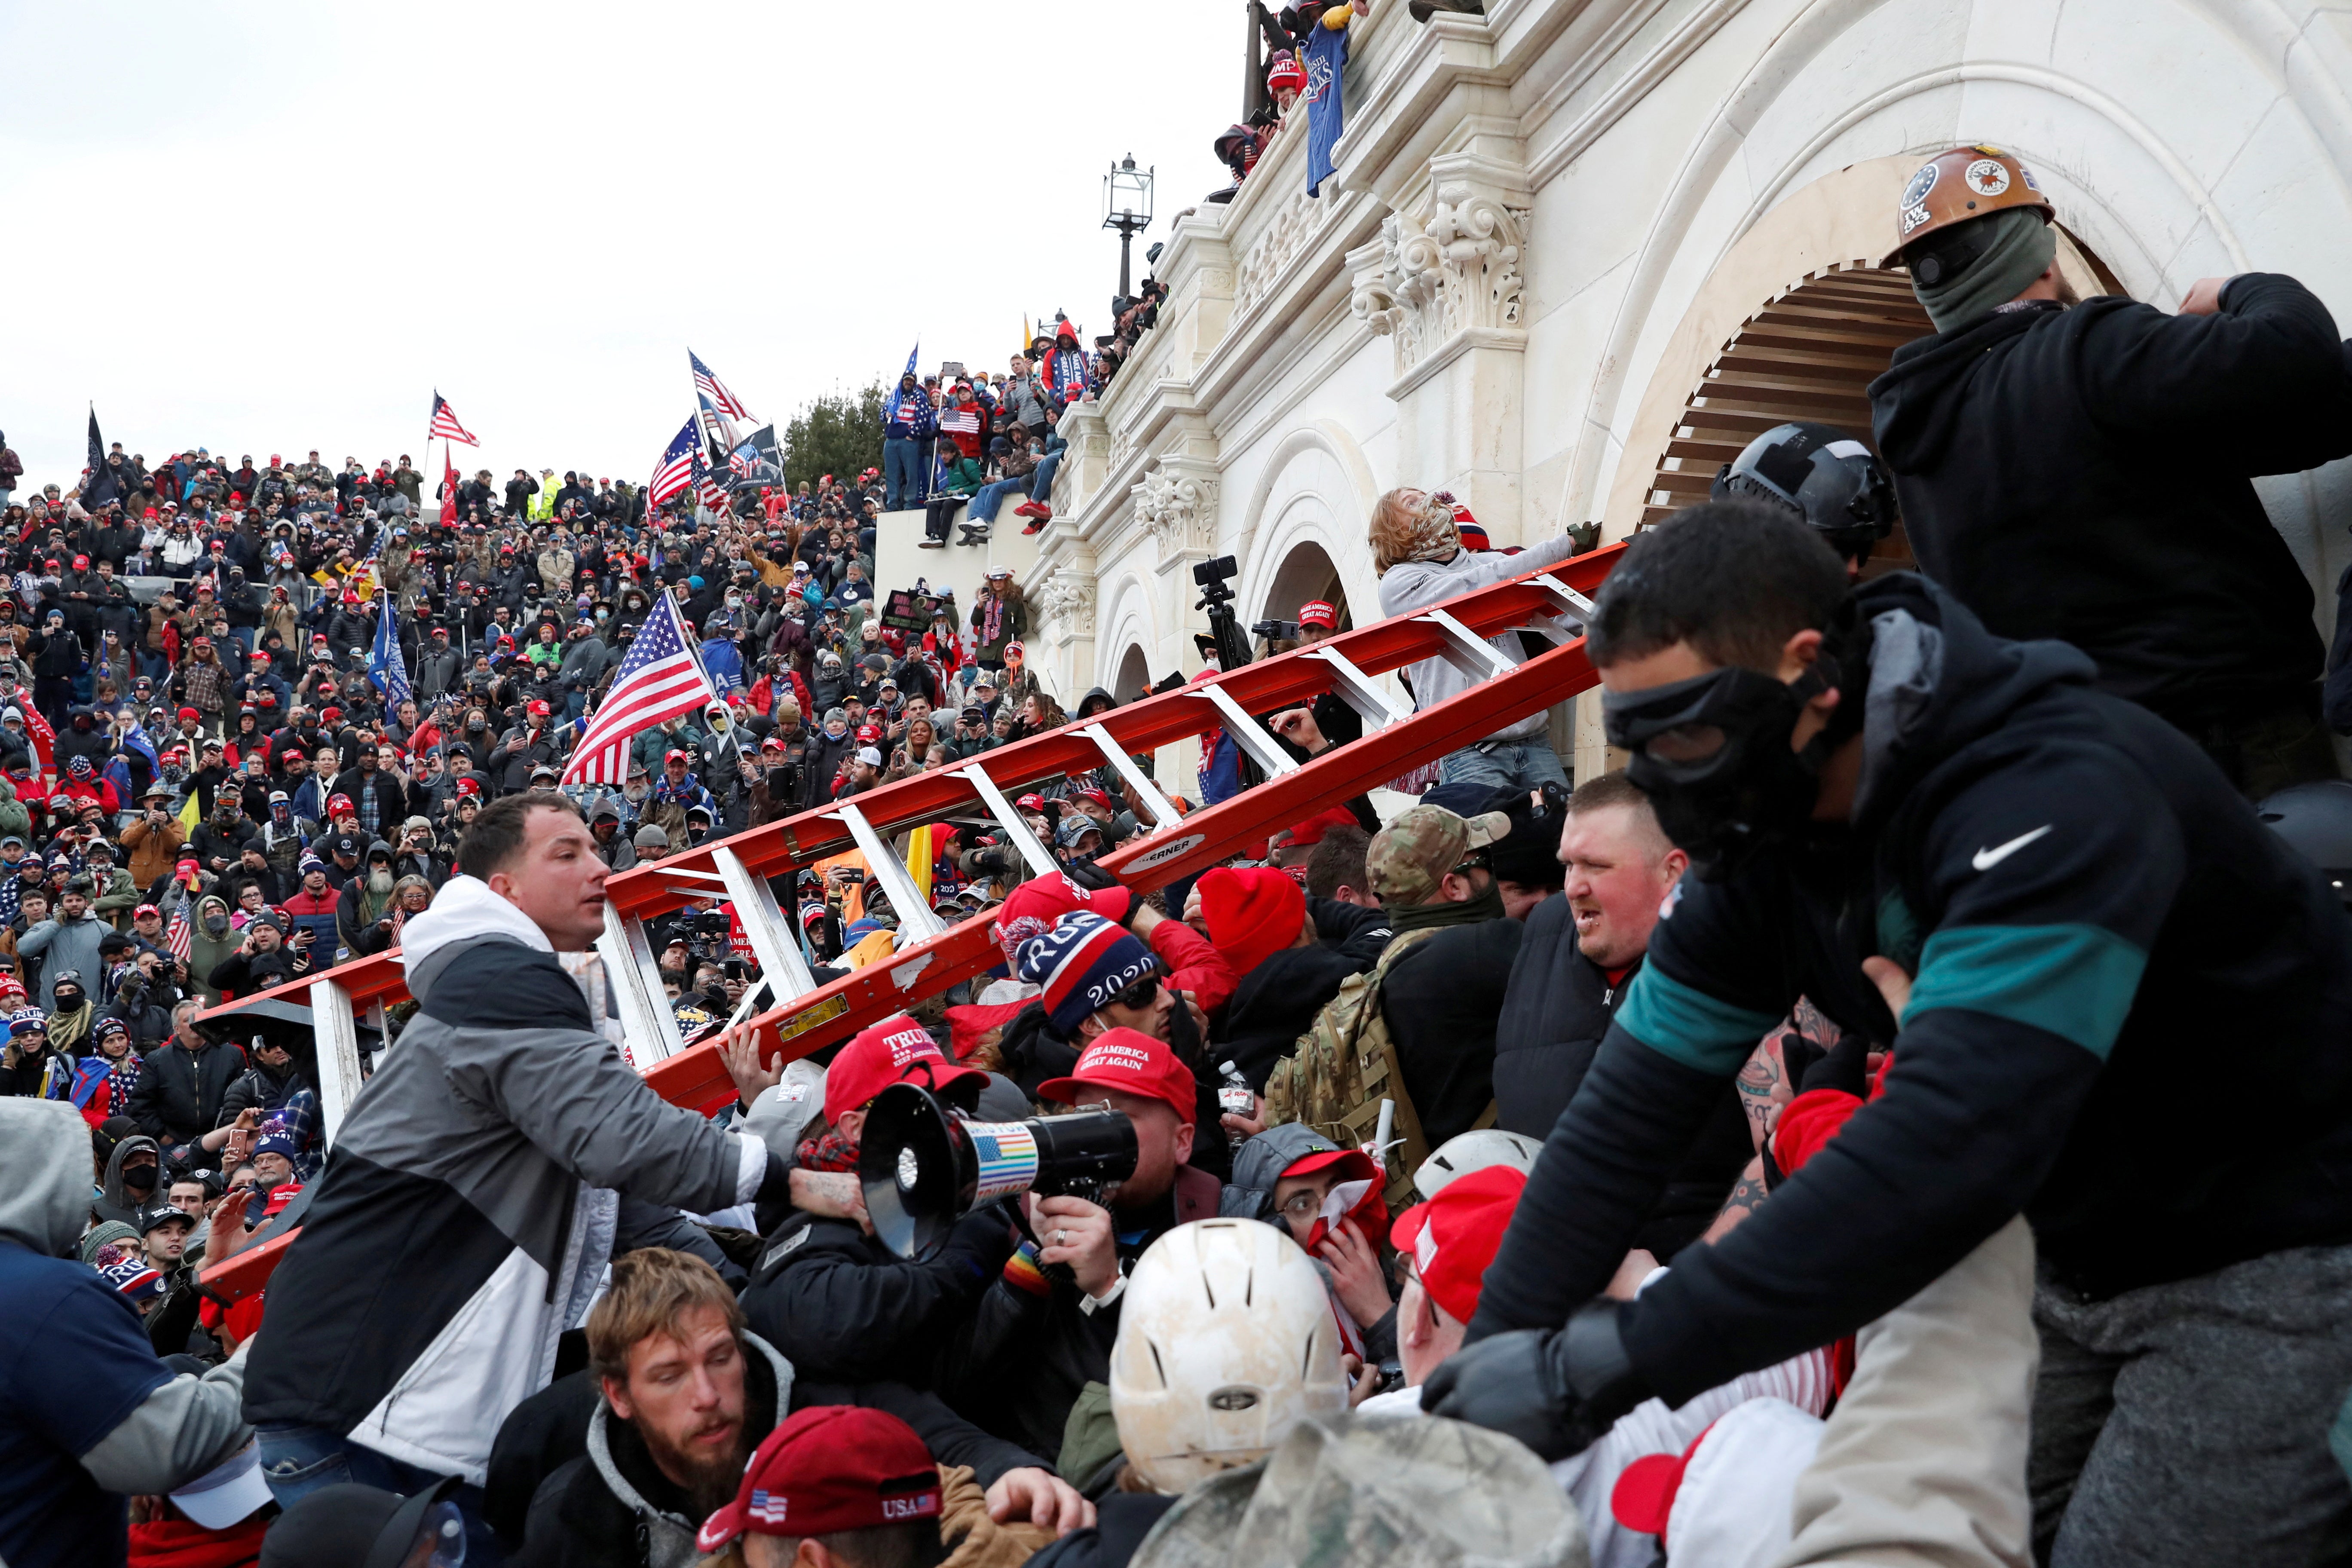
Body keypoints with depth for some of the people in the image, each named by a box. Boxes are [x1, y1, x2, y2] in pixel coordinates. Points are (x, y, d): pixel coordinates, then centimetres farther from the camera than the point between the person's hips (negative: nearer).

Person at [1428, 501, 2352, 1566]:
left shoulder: (2052, 799, -32)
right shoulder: (1765, 837, -7)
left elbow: (1945, 1150, -42)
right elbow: (1631, 1111, -7)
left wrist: (1609, 1364, -42)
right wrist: (1493, 1354, -16)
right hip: (2083, 1262, 7)